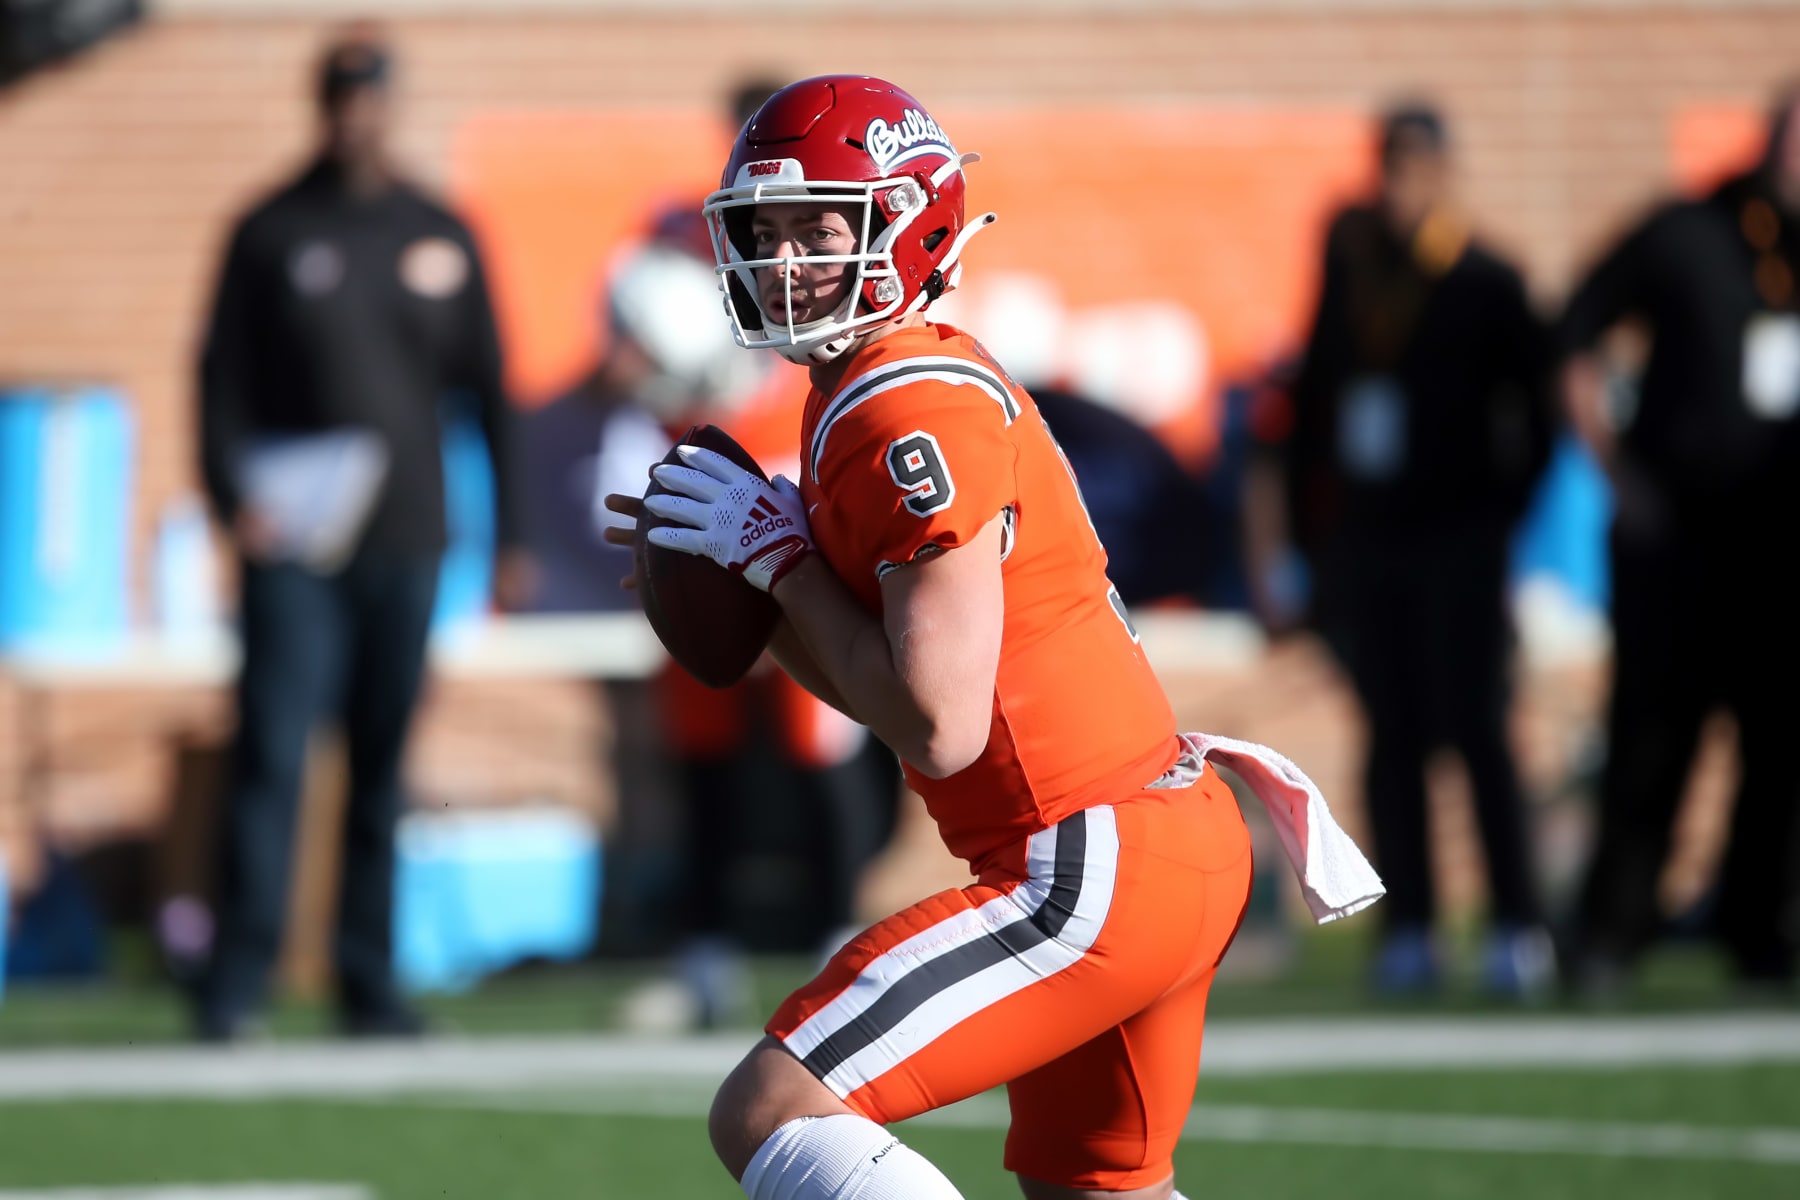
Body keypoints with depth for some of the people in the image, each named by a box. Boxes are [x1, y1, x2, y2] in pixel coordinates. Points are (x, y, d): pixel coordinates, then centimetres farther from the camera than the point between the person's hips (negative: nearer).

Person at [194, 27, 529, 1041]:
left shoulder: (441, 238, 10)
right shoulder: (272, 234, 4)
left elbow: (489, 390, 13)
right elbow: (223, 377, 2)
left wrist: (511, 536, 8)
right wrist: (233, 497, -13)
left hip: (405, 543, 2)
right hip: (292, 548, -2)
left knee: (383, 766, 5)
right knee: (272, 755, -10)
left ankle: (369, 983, 9)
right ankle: (237, 983, -11)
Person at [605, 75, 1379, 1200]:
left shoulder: (913, 413, -17)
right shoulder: (903, 386, 14)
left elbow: (940, 727, -21)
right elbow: (891, 689, 20)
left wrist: (781, 558, -11)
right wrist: (741, 582, 7)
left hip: (1093, 872, -10)